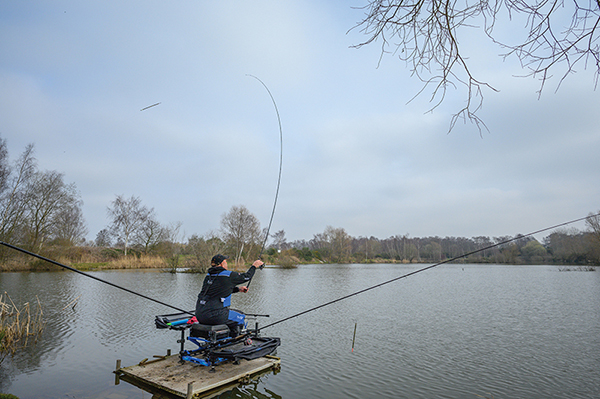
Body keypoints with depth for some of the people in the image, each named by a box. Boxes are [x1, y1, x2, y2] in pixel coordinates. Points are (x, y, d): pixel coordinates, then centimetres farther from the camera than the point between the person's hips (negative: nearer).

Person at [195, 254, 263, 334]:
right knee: (239, 319, 13)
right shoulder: (228, 275, -8)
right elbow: (246, 277, 6)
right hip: (213, 315, -7)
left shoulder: (208, 276, 14)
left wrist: (238, 289, 30)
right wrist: (254, 266, 22)